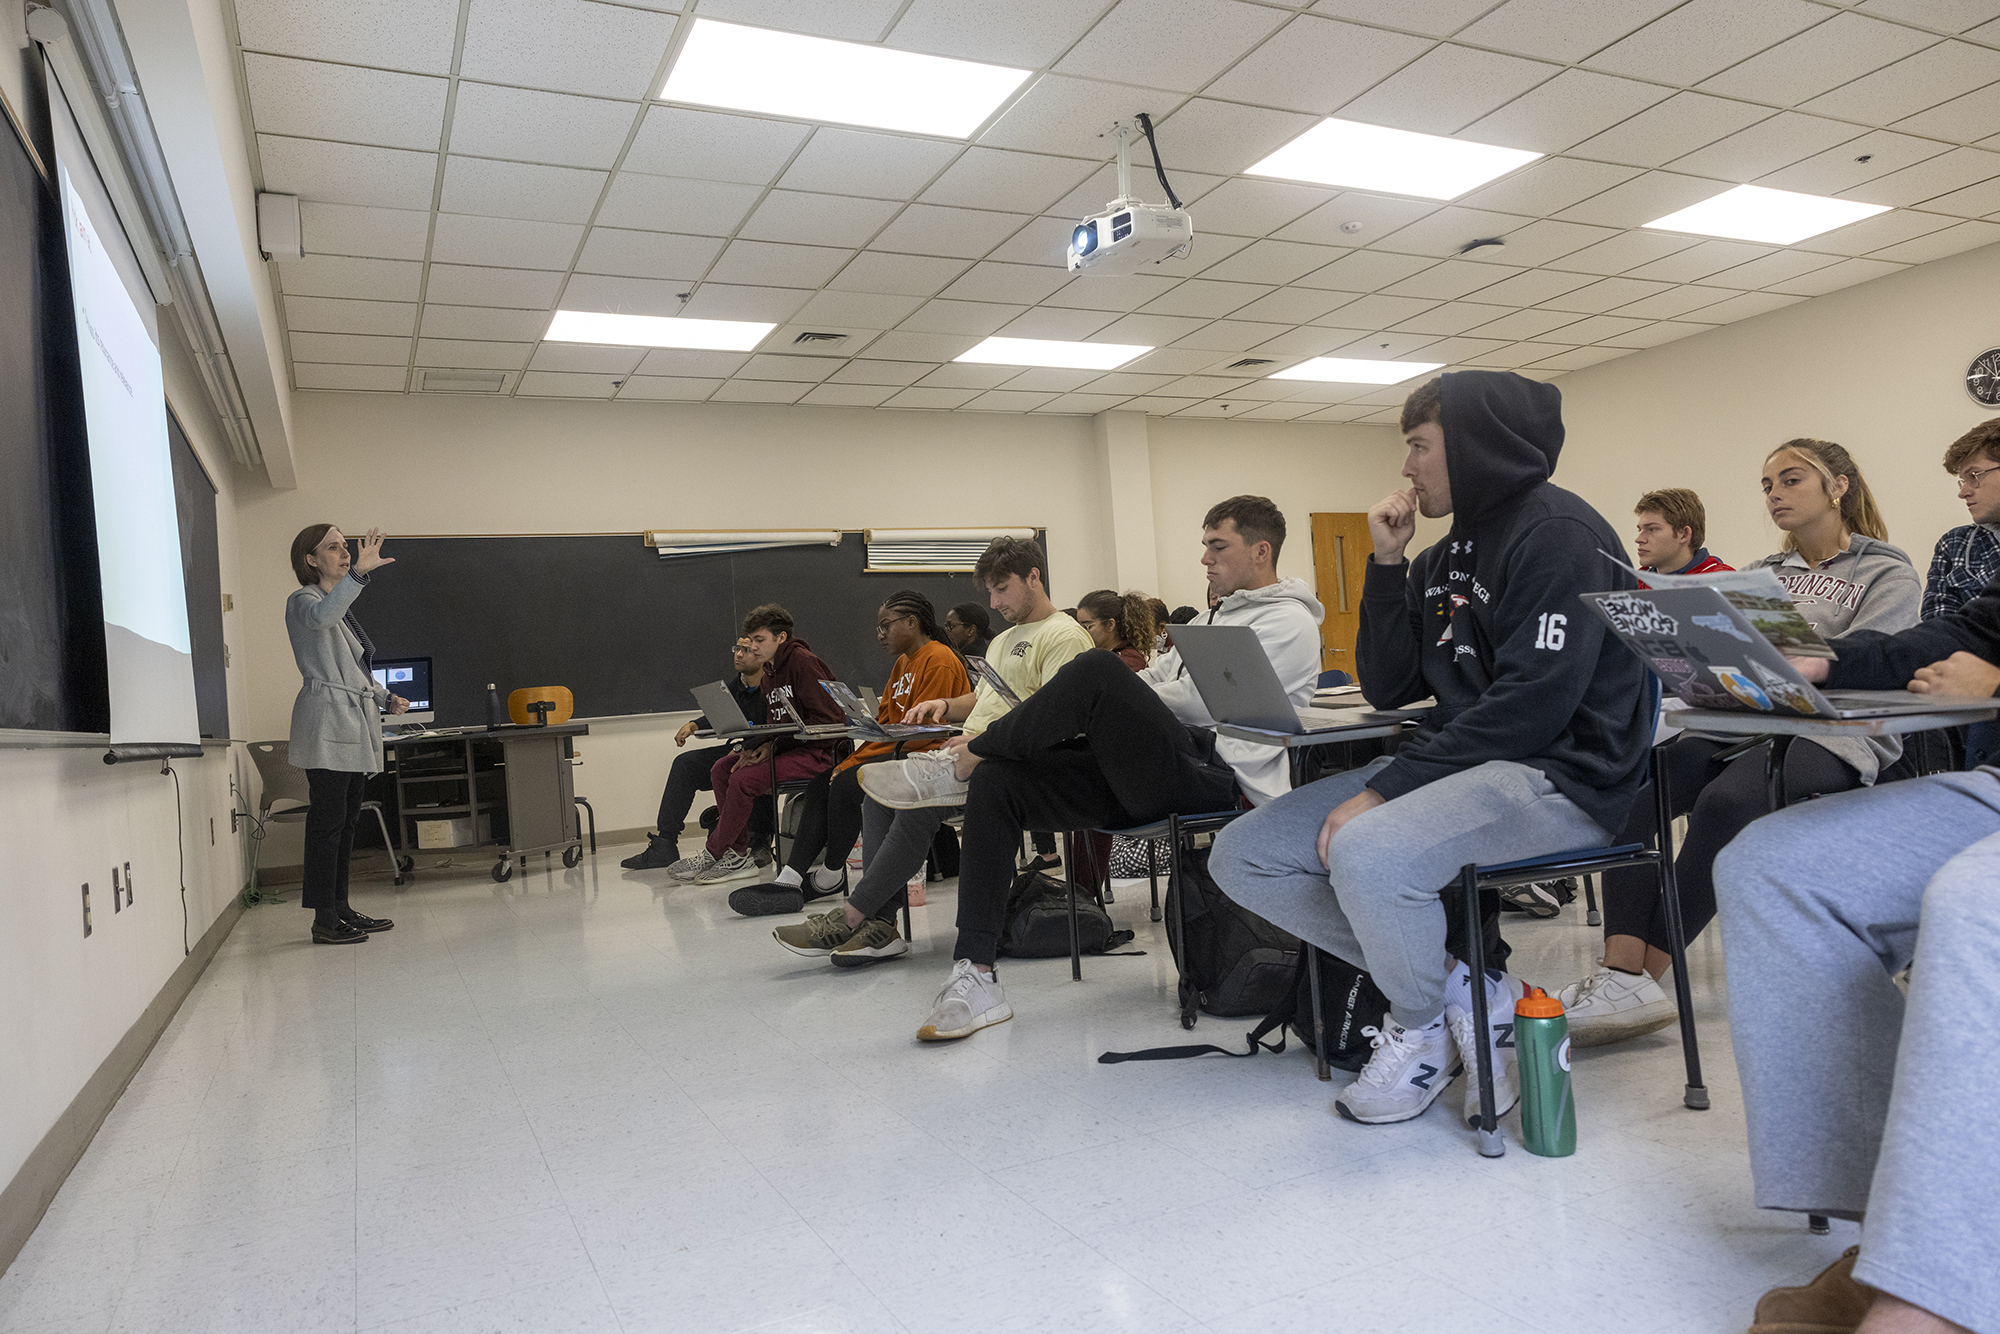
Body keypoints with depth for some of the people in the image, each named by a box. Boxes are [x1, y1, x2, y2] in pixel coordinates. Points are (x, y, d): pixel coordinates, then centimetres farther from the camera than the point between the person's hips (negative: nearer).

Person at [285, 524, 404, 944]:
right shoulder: (303, 601, -5)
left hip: (355, 725, 9)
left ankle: (342, 909, 17)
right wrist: (359, 572, -45)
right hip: (327, 724, -9)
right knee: (328, 821, -9)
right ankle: (324, 920, -5)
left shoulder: (343, 605, 22)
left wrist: (385, 697, 13)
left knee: (346, 821, 11)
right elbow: (321, 617, -32)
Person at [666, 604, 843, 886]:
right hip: (784, 747, 9)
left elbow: (829, 718, -18)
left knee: (744, 779, -23)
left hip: (816, 751, -9)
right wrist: (760, 748, -6)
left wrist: (776, 746, -18)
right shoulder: (767, 670, 15)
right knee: (721, 769, -4)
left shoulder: (803, 661, -13)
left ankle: (712, 854, -5)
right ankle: (738, 856, -4)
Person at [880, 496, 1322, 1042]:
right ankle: (975, 980, -13)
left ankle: (958, 766, -11)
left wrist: (1116, 703, -3)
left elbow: (1209, 700, -12)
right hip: (1154, 778, 9)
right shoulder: (1216, 617, 31)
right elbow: (1155, 678, 25)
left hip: (1215, 776, -9)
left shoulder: (1288, 621, 1)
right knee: (997, 781, -10)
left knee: (1098, 671, -32)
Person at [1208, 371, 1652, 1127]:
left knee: (1367, 854, -37)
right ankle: (1448, 983, -2)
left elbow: (1533, 705, -21)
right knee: (1243, 855, -2)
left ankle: (1425, 1022, -5)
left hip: (1559, 775, -9)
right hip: (1462, 764, 9)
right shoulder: (1447, 556, 16)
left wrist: (1385, 790, -23)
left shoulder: (1557, 533, -10)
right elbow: (1389, 688, 13)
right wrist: (1387, 565, 3)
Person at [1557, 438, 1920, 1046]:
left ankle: (1641, 974, -32)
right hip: (1744, 725, 5)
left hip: (1836, 733, -5)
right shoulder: (1763, 575, 25)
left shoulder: (1888, 573, 8)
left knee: (1725, 801, -37)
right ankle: (1623, 971, -36)